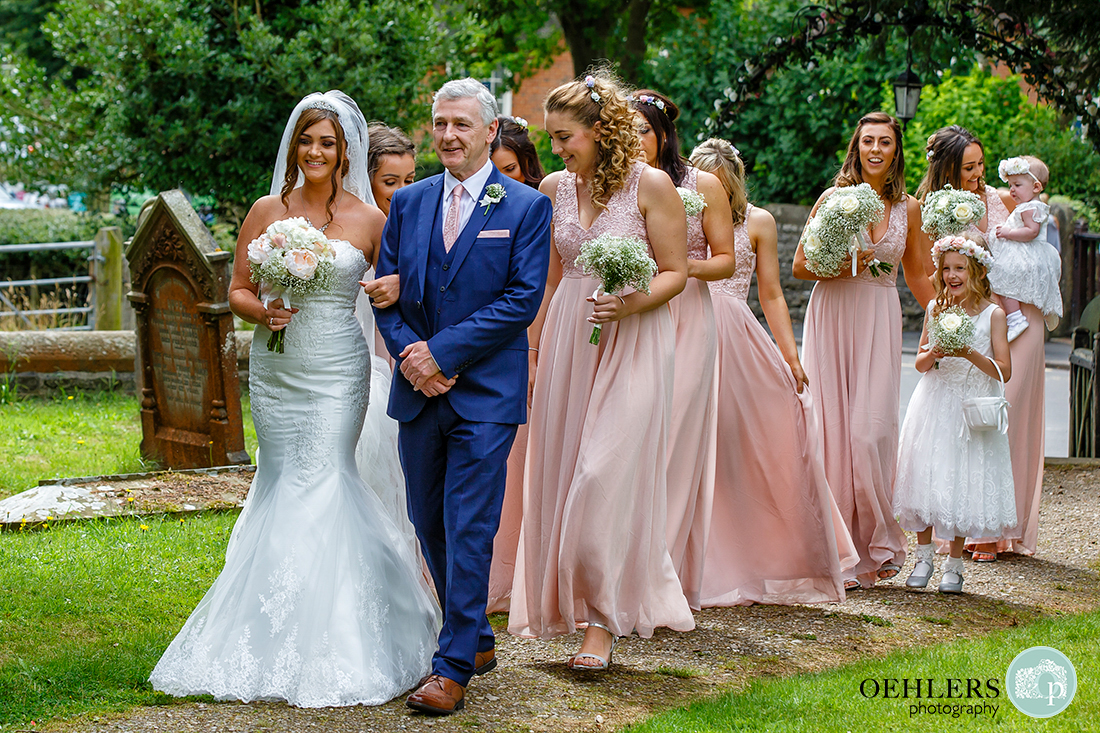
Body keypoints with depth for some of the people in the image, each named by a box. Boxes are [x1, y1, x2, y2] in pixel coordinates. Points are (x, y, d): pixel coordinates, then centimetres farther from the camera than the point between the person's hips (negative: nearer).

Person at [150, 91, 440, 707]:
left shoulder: (371, 221, 0)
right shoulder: (267, 212, 5)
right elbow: (238, 289, 10)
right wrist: (262, 313, -11)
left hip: (337, 372, -3)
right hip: (274, 370, 3)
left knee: (319, 486, -9)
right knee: (283, 484, 6)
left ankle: (325, 645, -2)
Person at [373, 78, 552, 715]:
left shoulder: (526, 207, -2)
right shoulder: (408, 203, 11)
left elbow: (523, 299, -10)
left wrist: (442, 351, -14)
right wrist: (410, 352, -9)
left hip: (485, 395, -5)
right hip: (418, 393, 5)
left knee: (469, 530, -7)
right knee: (430, 526, 12)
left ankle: (454, 667, -3)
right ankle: (478, 641, 28)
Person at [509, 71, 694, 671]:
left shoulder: (650, 185, -7)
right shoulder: (554, 188, 8)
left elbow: (676, 272, -4)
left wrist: (630, 303, -21)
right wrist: (532, 350, 15)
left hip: (631, 345, -5)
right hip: (566, 343, 5)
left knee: (606, 480, -10)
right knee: (561, 477, 5)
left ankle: (602, 621, -1)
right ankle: (573, 607, 17)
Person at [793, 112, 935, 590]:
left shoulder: (907, 208, 9)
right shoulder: (833, 198, 3)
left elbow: (919, 274, 19)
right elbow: (800, 265, 4)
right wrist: (840, 266, -12)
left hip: (880, 321, 1)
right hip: (832, 316, -1)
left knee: (871, 430, -8)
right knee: (832, 428, -4)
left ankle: (874, 549, 5)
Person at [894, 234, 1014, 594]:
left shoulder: (993, 314, -4)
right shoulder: (936, 308, 5)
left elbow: (1004, 372, -7)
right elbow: (920, 364, 9)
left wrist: (971, 354, -20)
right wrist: (934, 355, -13)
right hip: (934, 404, 3)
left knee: (963, 483, 0)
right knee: (926, 475, 2)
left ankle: (954, 564, 12)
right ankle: (923, 557, 16)